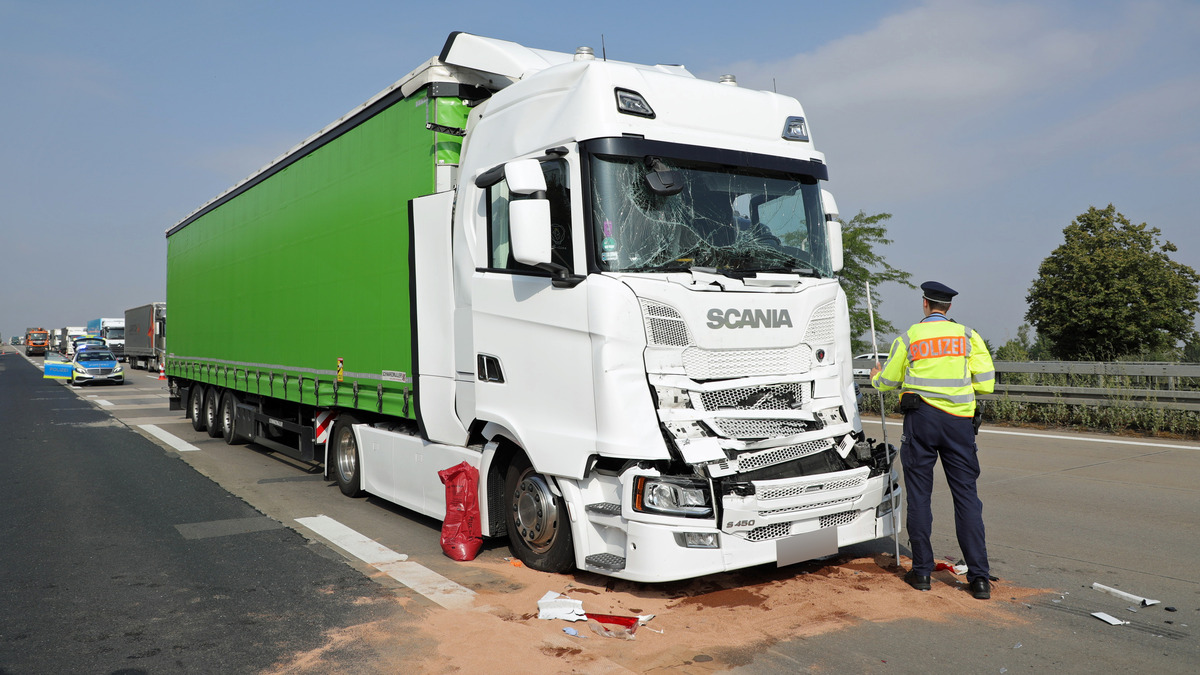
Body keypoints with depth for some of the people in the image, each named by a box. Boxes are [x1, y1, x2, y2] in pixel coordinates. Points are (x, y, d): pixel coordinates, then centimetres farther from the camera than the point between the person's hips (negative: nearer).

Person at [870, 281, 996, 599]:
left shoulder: (909, 337, 1)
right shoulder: (968, 336, 4)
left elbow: (887, 381, 9)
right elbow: (986, 383, 1)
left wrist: (875, 376, 32)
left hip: (920, 417, -1)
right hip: (959, 420, 1)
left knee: (919, 494, 7)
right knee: (966, 495, 4)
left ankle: (922, 571, 11)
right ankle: (979, 577, 3)